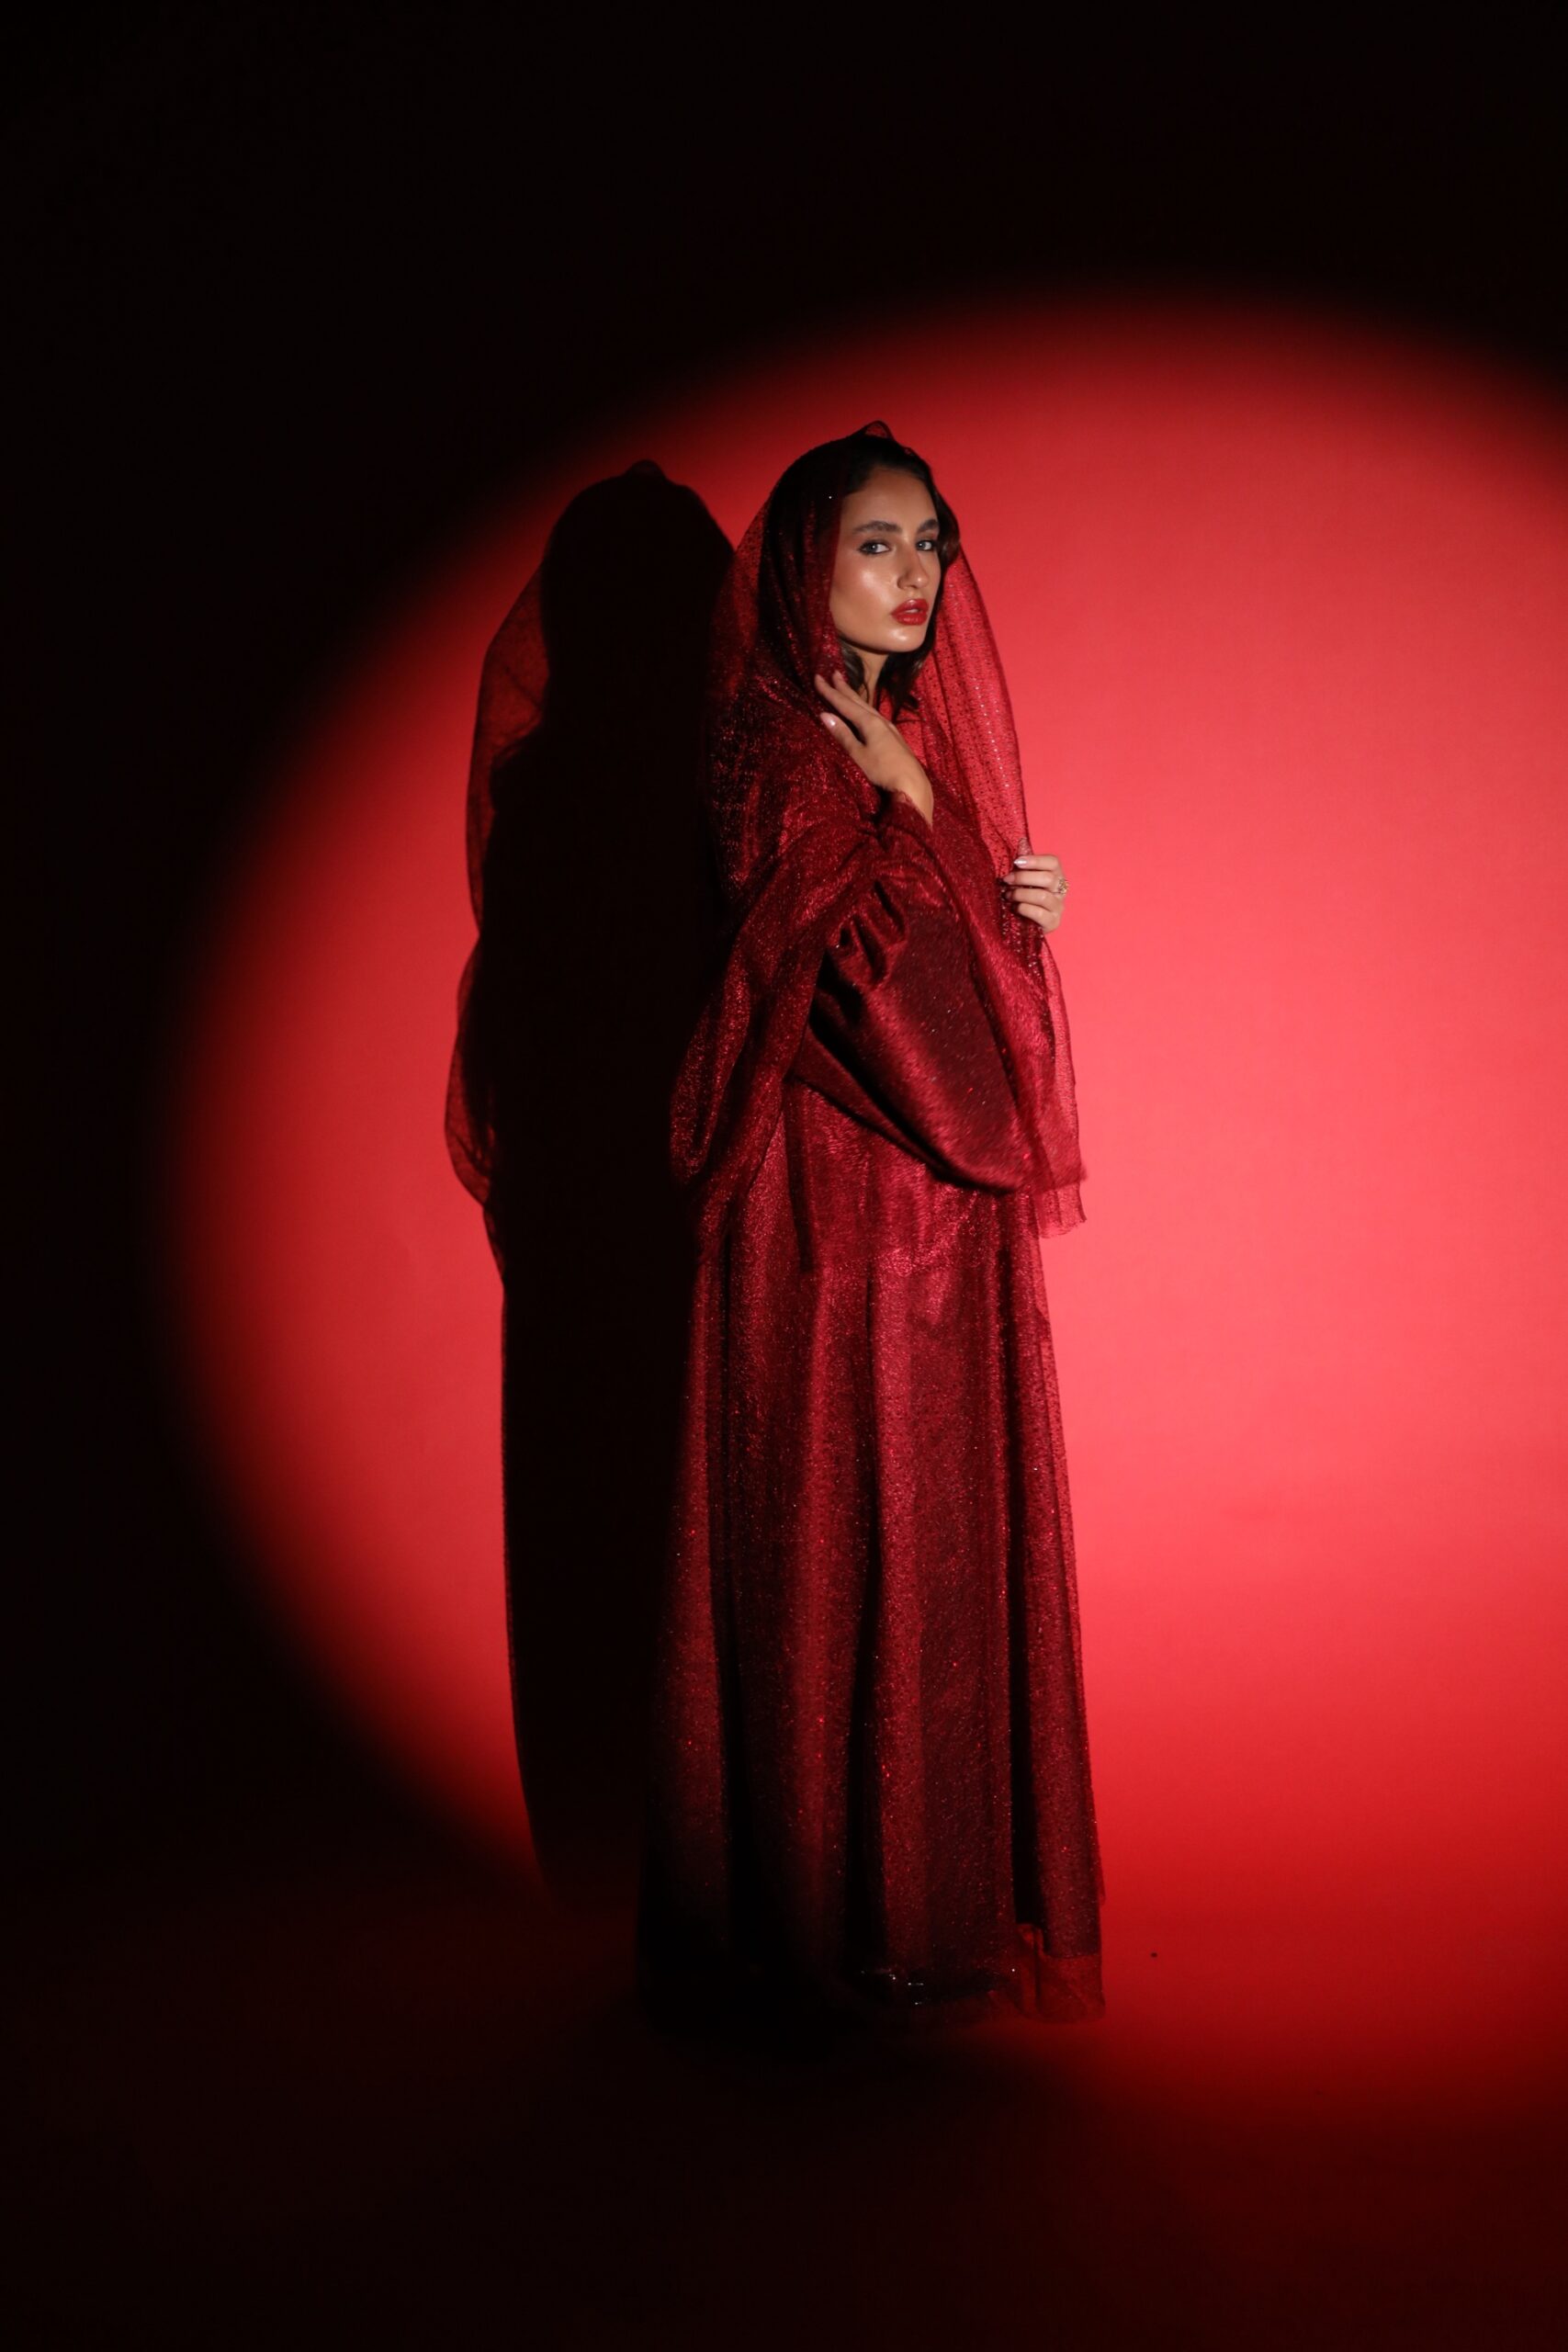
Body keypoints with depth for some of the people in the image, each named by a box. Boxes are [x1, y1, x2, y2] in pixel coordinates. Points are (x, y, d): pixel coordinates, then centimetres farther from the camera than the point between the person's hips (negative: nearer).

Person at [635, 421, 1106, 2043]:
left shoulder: (923, 737, 14)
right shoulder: (775, 750, -9)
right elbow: (864, 983, -19)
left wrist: (1027, 916, -1)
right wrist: (910, 808, -11)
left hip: (952, 1203, 8)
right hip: (830, 1209, -8)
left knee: (953, 1534, 13)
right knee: (839, 1552, 2)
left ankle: (951, 1889, 29)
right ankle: (837, 1924, 19)